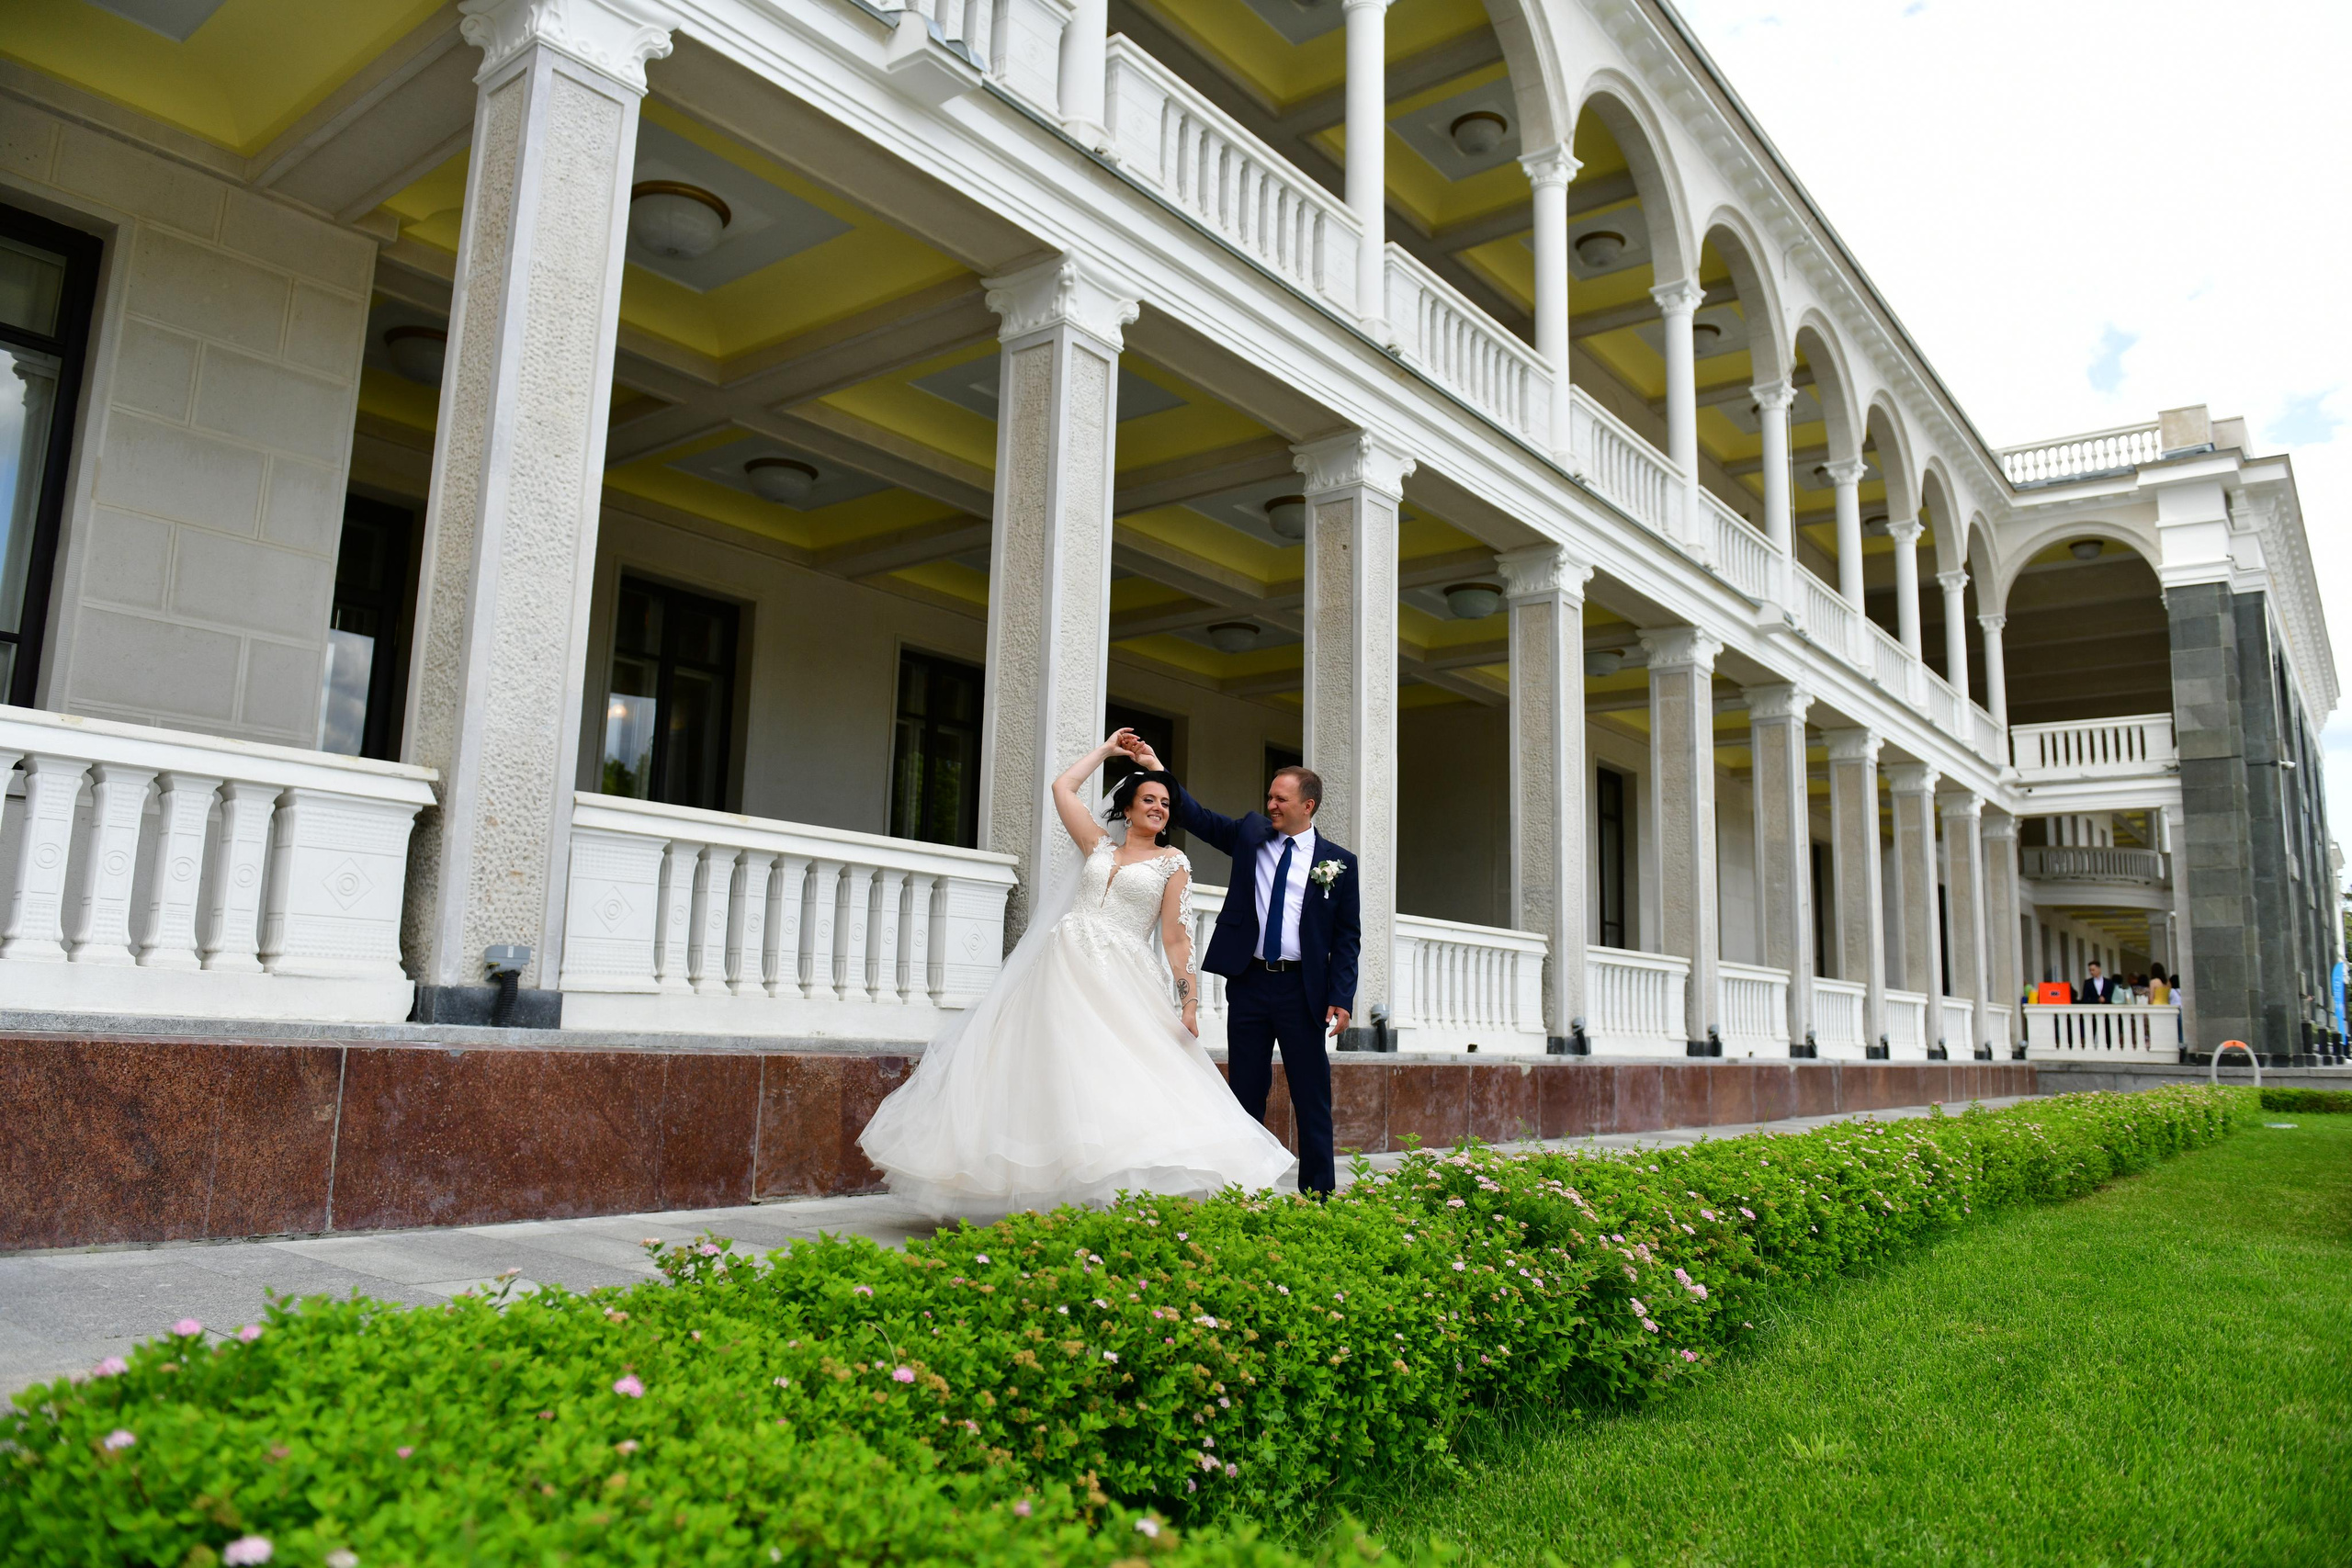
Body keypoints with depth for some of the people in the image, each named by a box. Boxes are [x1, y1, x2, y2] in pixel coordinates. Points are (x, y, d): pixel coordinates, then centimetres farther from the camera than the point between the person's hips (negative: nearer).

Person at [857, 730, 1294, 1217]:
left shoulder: (1173, 862, 9)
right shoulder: (1099, 847, 19)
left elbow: (1176, 938, 3)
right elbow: (1063, 787, 22)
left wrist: (1190, 1003, -6)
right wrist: (1106, 749, 30)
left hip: (1123, 982, -3)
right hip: (1066, 966, 3)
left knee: (1119, 1083, -14)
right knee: (1055, 1071, -4)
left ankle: (1120, 1196, -14)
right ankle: (1044, 1196, 0)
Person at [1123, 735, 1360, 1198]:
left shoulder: (1338, 863, 2)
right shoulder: (1251, 833, 10)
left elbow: (1347, 937, 1)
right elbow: (1197, 817, 6)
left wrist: (1341, 999, -8)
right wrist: (1157, 770, -6)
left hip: (1303, 990, -2)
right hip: (1248, 985, 3)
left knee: (1312, 1097, 3)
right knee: (1246, 1094, 7)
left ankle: (1318, 1193, 10)